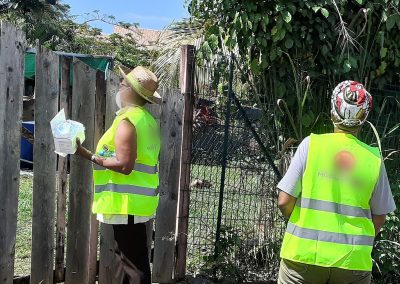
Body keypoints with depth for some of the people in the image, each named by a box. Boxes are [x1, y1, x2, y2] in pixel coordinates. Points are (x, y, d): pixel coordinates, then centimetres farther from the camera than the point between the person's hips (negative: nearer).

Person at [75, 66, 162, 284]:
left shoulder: (127, 121, -16)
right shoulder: (147, 119, 13)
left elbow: (124, 165, -23)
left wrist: (89, 156, -19)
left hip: (126, 202, -10)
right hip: (137, 200, 10)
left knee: (133, 262, -3)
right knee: (128, 257, 18)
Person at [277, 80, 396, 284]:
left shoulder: (311, 144, -8)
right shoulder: (374, 158, -2)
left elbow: (284, 202, -9)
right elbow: (379, 217, 5)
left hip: (305, 253, -1)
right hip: (353, 259, 2)